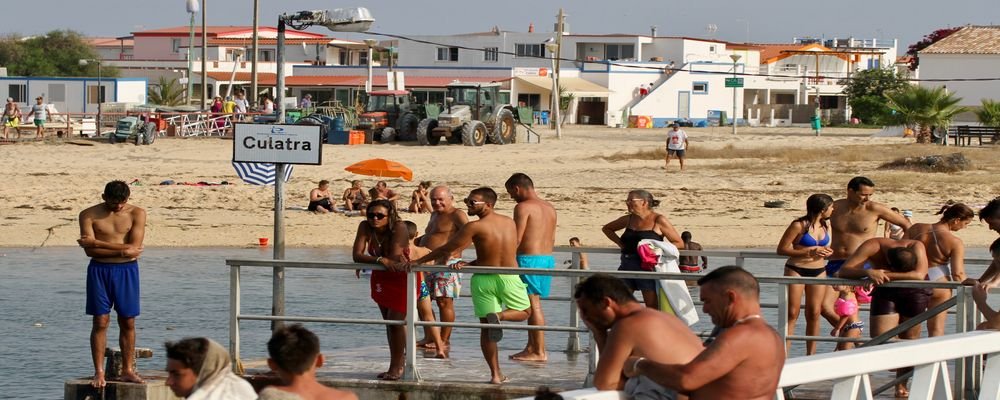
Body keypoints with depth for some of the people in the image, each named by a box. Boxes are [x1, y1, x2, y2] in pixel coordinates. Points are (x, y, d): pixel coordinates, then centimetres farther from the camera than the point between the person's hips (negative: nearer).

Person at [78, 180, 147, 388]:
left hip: (127, 270, 1)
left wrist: (97, 242, -13)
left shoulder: (137, 214, -2)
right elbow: (90, 251, -12)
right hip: (99, 270, -1)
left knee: (128, 322, 3)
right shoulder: (89, 215, -4)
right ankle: (99, 373, -2)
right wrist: (123, 251, -16)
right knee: (100, 322, -4)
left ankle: (127, 370, 10)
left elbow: (134, 247, -13)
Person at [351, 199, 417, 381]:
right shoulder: (365, 227, -12)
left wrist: (369, 260, -26)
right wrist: (380, 259, -34)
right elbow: (357, 255, -21)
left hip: (402, 278, -6)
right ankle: (398, 366, 22)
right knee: (388, 323, 12)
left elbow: (394, 257, -33)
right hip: (381, 278, 6)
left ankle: (395, 367, -4)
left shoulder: (399, 228, -25)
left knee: (395, 321, -12)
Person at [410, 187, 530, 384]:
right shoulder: (510, 223, 3)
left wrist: (418, 261, -3)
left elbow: (446, 249, -9)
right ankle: (500, 316, -9)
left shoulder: (474, 227, -12)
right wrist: (469, 263, 3)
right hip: (509, 278, 3)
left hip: (484, 279, -3)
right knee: (524, 312, 25)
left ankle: (496, 374, 4)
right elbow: (505, 252, 5)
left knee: (486, 328, 9)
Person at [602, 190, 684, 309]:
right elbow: (606, 229, 30)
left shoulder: (658, 220, -3)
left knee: (652, 308, -5)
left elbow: (679, 243, -3)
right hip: (627, 267, 6)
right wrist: (620, 243, 14)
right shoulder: (628, 219, 12)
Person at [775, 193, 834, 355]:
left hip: (818, 272, 6)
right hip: (796, 270, -6)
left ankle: (811, 355, 10)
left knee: (814, 313, 3)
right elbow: (782, 249, -12)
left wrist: (826, 252, 1)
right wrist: (809, 252, -20)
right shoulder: (799, 225, -11)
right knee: (792, 313, -7)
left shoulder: (825, 227, 9)